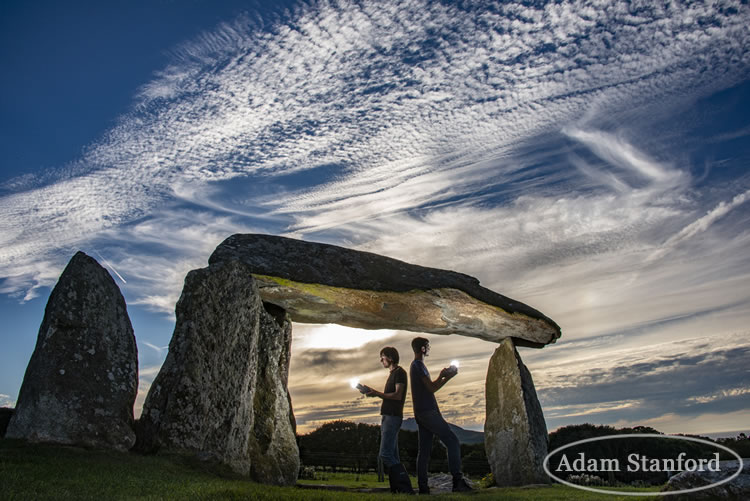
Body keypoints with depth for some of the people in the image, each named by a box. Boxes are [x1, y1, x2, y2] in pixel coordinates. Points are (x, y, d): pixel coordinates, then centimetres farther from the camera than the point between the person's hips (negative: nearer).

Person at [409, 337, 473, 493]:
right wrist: (443, 376, 0)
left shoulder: (415, 366, 22)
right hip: (428, 411, -10)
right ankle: (458, 481, -17)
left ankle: (423, 487, 3)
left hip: (421, 414, 10)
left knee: (424, 450, 6)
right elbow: (432, 388, -14)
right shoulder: (419, 365, -9)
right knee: (452, 441, -12)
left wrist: (446, 377, 19)